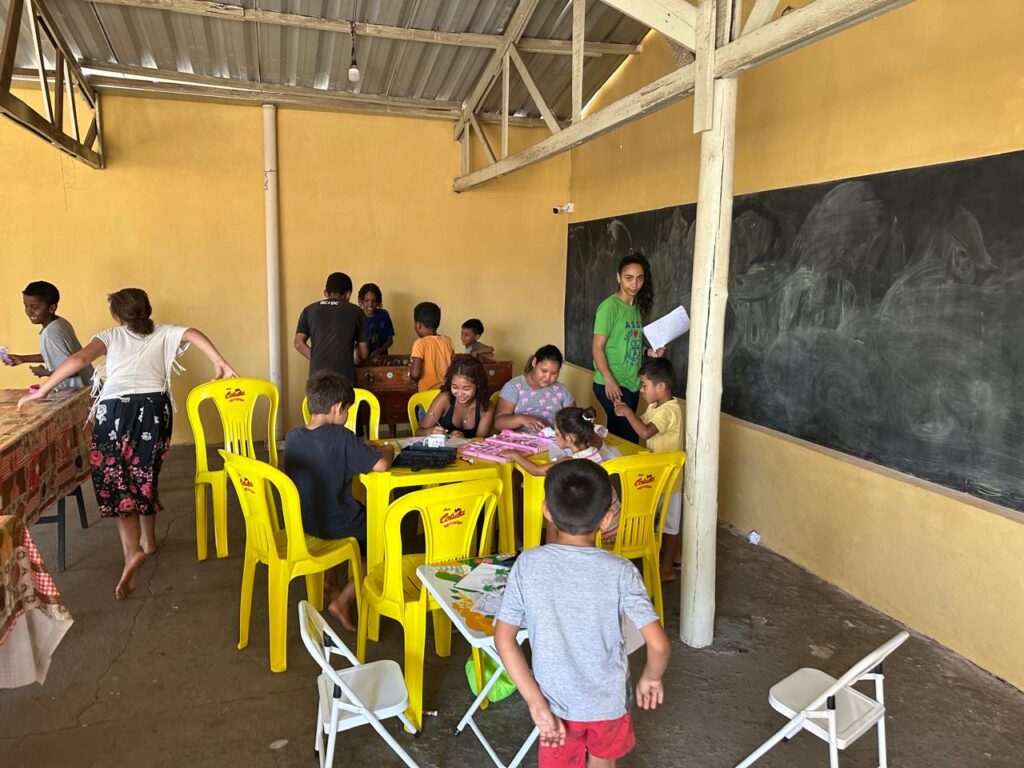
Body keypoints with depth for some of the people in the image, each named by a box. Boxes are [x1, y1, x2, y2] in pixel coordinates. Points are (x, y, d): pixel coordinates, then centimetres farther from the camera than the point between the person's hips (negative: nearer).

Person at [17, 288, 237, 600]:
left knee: (116, 480, 4)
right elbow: (193, 334, -5)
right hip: (154, 408, 3)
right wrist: (220, 363, -14)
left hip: (115, 410, -2)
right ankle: (148, 540, 33)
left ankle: (132, 550, -13)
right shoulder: (164, 334, 15)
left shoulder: (111, 335, 11)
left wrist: (44, 390, -1)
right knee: (145, 475, 21)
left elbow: (80, 358, -5)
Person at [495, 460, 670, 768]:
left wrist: (535, 701, -10)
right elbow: (659, 645, -21)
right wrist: (651, 678, 0)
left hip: (557, 702, 1)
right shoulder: (620, 571, -20)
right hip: (608, 701, 0)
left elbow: (503, 638, -15)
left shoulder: (528, 564, -17)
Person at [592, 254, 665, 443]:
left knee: (620, 434, 13)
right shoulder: (609, 306, -12)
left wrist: (648, 352, 3)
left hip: (632, 383, 8)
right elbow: (597, 347, -15)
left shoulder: (637, 307, 11)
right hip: (612, 384, -8)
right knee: (628, 439, -8)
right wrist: (609, 381, -22)